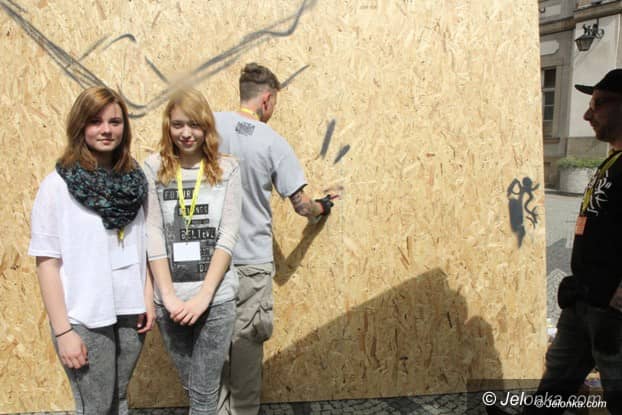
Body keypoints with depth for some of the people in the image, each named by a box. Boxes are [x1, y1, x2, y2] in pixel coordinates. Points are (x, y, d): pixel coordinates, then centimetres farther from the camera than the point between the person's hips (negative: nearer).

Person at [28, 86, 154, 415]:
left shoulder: (133, 179, 4)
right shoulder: (58, 185, -9)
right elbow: (46, 262, -10)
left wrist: (148, 298, 4)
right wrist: (63, 331, -12)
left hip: (129, 312, 4)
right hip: (85, 318, -4)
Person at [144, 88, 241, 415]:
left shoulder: (227, 169, 0)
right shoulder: (153, 169, 1)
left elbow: (228, 235, -5)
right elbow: (153, 235, -4)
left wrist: (204, 294, -13)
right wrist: (169, 295, -10)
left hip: (216, 298, -1)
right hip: (170, 300, 1)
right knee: (191, 385, 18)